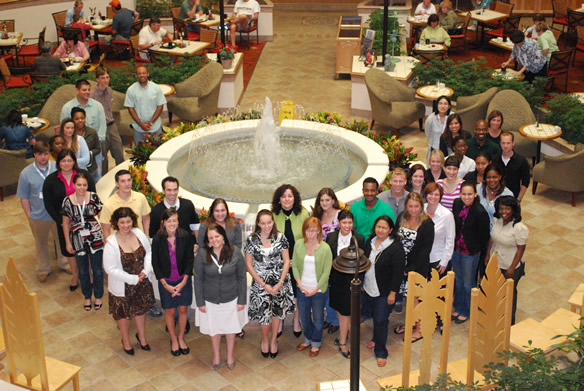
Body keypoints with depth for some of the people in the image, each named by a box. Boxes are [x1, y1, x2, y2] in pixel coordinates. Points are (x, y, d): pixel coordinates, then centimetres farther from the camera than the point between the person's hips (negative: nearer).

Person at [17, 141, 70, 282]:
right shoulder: (26, 174, -11)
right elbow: (24, 198, -4)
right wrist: (29, 216, -6)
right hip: (38, 217, -1)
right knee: (41, 244, 17)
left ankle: (64, 264, 42)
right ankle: (43, 269, 37)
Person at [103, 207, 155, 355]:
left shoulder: (138, 233, -12)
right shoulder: (111, 243, -25)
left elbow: (148, 252, 1)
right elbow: (111, 269, -23)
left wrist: (146, 270, -16)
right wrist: (133, 279, -23)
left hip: (142, 282, 4)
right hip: (123, 286, -4)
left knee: (141, 309, 23)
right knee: (124, 314, 18)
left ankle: (141, 336, 49)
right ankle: (126, 340, 44)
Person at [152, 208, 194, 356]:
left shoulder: (186, 236, -14)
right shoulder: (157, 239, -15)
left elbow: (190, 259, -7)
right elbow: (155, 264, -7)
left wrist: (183, 282, -11)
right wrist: (166, 285, -10)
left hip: (183, 280, 1)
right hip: (166, 281, -1)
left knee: (183, 309, 12)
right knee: (170, 311, 12)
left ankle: (181, 338, 35)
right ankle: (173, 339, 34)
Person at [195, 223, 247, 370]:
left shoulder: (235, 253, -15)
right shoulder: (202, 254, -17)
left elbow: (241, 277, -7)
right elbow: (198, 279, -9)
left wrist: (242, 300, -6)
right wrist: (200, 302, -7)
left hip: (231, 299, 0)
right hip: (210, 300, 0)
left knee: (231, 327, 19)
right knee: (214, 328, 19)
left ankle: (230, 355, 43)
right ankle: (216, 355, 44)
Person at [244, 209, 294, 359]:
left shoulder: (280, 238, -5)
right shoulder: (251, 240, -9)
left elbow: (286, 261, -1)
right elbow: (249, 265, -5)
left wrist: (280, 283, -10)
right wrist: (264, 285, -8)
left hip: (279, 282, 1)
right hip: (260, 282, -1)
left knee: (277, 311, 10)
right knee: (264, 313, 0)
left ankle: (273, 340, 34)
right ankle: (265, 339, 30)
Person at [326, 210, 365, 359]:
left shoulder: (359, 239, -10)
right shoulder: (331, 237, -4)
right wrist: (327, 279, 2)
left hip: (351, 280, -3)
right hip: (336, 279, 3)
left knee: (345, 311, 0)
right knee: (339, 309, 15)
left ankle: (342, 343, 11)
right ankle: (344, 334, 34)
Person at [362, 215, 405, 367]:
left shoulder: (395, 248, -20)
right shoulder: (370, 242, 1)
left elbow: (399, 273, -17)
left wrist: (393, 293, -16)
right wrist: (361, 282, 14)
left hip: (384, 292, -6)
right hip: (369, 289, 6)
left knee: (381, 320, -3)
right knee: (375, 316, 23)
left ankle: (381, 352, 11)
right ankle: (376, 339, 46)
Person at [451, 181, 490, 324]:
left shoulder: (480, 212, -24)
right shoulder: (457, 204, -6)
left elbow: (484, 235, -15)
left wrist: (482, 252, -7)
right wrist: (454, 244, 10)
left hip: (471, 253, -6)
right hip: (456, 248, 6)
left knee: (468, 283, 11)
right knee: (458, 280, 22)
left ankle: (467, 312, 31)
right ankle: (458, 308, 41)